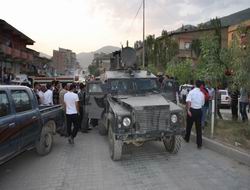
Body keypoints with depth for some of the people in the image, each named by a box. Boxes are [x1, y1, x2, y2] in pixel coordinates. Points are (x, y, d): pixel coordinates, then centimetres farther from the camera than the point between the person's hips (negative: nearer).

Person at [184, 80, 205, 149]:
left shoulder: (191, 92, -10)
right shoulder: (202, 94, 1)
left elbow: (188, 102, -23)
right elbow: (203, 104, 10)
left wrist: (188, 110, -22)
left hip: (192, 110, -2)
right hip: (199, 111, 2)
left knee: (189, 125, 16)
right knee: (198, 127, 7)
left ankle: (187, 138, 34)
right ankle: (199, 144, 8)